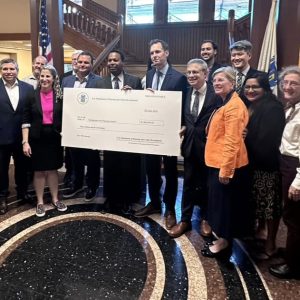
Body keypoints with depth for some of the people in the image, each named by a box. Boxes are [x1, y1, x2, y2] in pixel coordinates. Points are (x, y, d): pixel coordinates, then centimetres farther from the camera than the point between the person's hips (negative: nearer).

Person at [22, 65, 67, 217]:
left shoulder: (60, 96, 1)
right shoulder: (32, 95, -3)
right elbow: (26, 120, -4)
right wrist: (25, 141, -11)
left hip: (54, 138, 1)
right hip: (37, 138, -1)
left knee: (52, 169, 13)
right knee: (39, 171, 9)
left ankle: (55, 199, 27)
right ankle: (40, 202, 23)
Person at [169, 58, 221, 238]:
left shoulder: (215, 94, -11)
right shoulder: (186, 93, 4)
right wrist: (183, 128, -3)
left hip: (207, 145, -4)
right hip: (190, 144, 4)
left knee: (207, 184, 12)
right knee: (189, 183, 12)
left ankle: (205, 219, 31)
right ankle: (185, 220, 25)